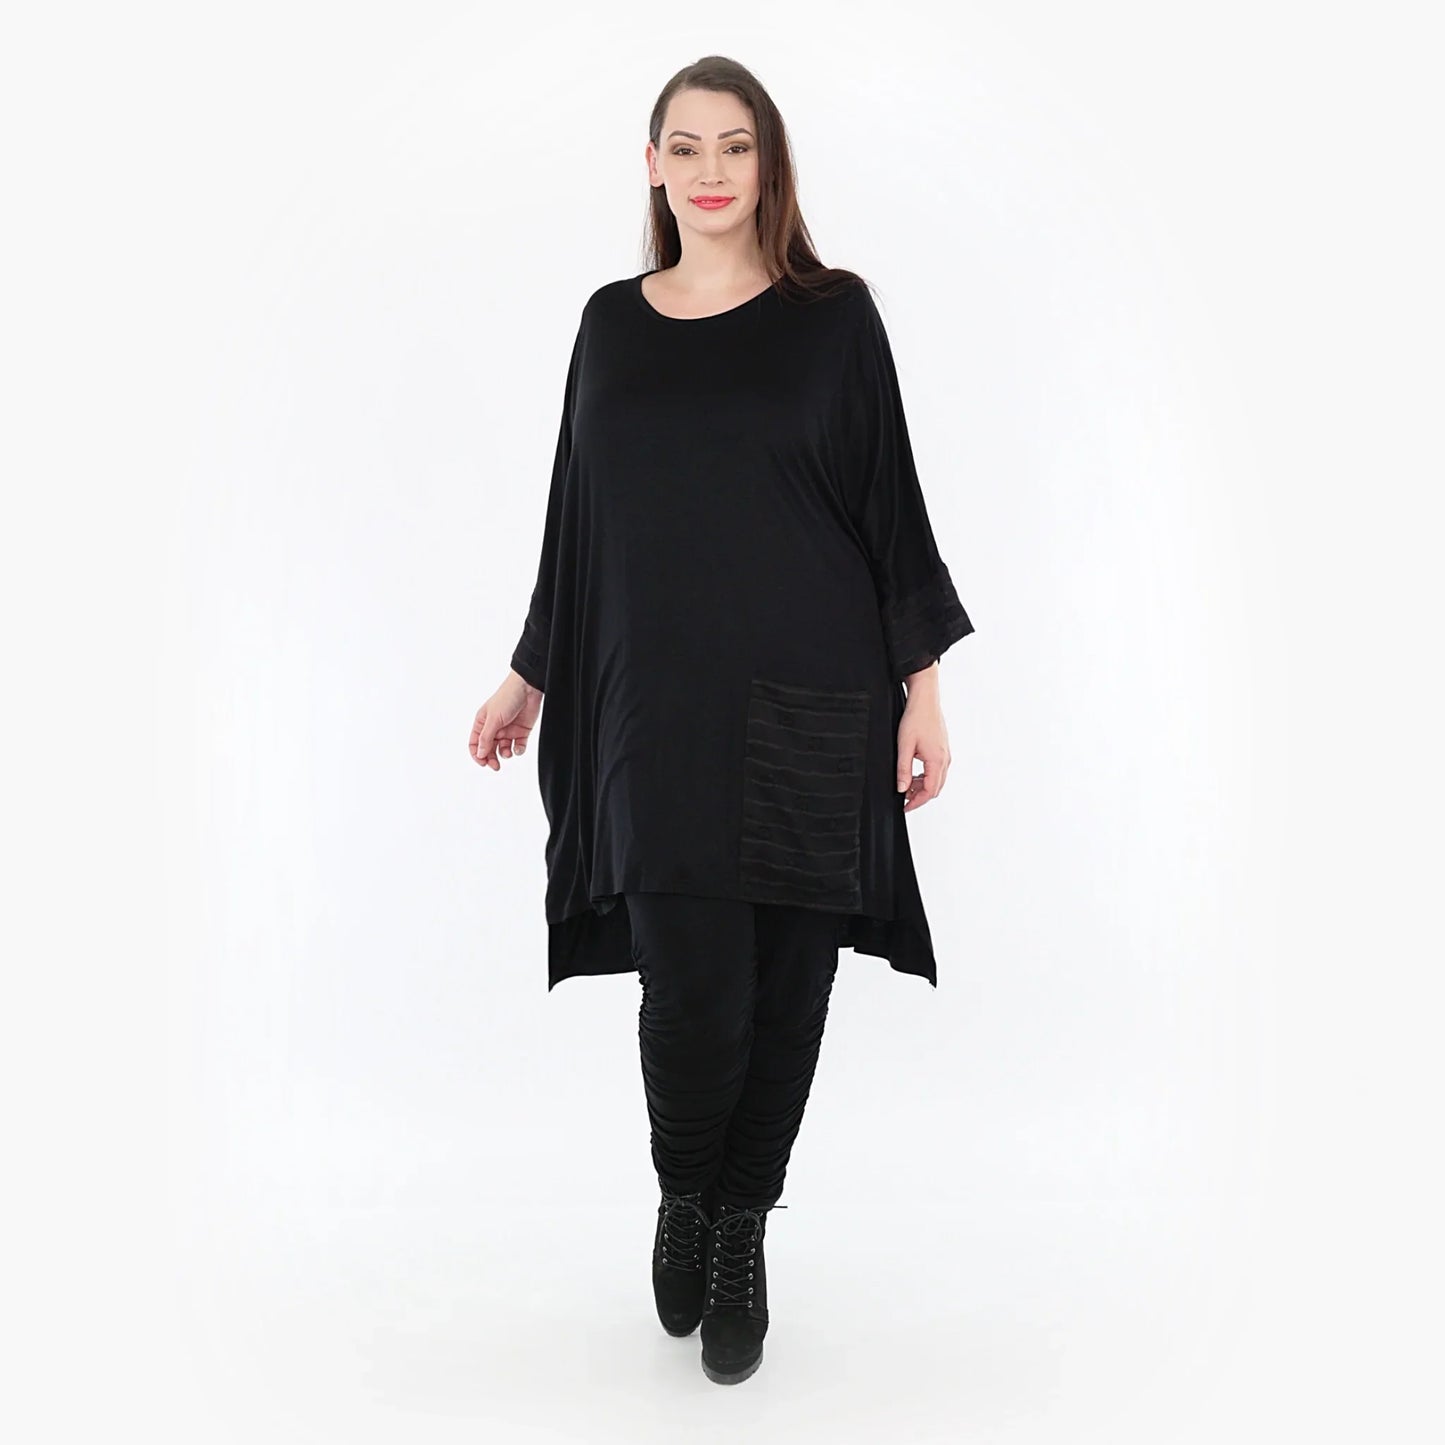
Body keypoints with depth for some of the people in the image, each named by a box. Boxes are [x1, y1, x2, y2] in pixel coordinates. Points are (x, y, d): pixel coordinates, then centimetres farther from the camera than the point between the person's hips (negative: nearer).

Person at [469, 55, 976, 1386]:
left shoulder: (833, 313, 4)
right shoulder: (613, 322, 10)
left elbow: (892, 505, 3)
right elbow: (578, 516, 15)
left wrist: (922, 687, -3)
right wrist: (530, 676, 18)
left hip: (807, 706, 0)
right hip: (657, 712, 1)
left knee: (784, 985, 5)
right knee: (690, 990, -6)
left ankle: (742, 1230, 27)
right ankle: (684, 1196, 25)